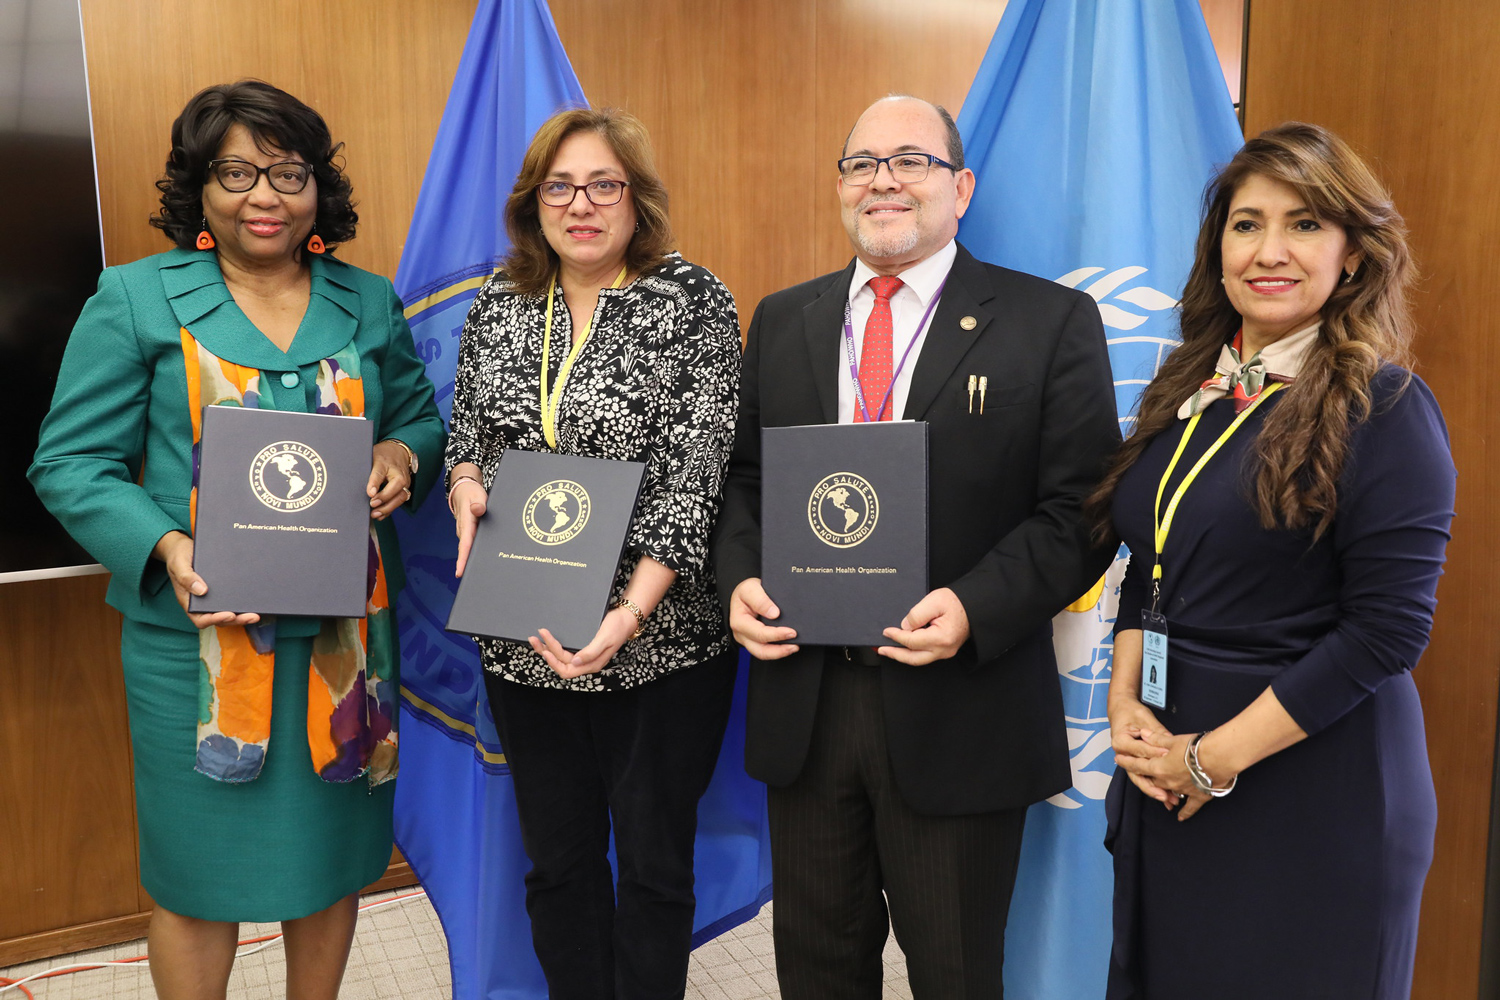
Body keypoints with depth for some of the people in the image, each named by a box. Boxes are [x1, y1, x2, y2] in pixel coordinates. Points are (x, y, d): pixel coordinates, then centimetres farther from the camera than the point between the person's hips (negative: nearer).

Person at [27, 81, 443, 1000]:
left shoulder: (369, 302, 8)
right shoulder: (136, 298, -1)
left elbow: (421, 417, 18)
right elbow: (71, 463, -3)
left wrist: (403, 454, -7)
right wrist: (168, 549, -20)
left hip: (343, 632, 3)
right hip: (200, 629, -3)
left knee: (332, 852, 17)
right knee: (202, 867, 9)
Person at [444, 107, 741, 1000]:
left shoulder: (694, 301, -7)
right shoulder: (497, 308, 7)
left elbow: (696, 466, -15)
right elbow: (465, 432, 17)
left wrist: (632, 610, -24)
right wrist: (466, 479, -7)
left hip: (659, 644, -4)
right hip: (523, 638, 4)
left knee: (654, 867, 11)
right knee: (556, 862, 17)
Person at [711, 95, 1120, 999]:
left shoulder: (1052, 322, -4)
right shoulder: (782, 321, 9)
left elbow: (1080, 511, -8)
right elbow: (743, 481, 12)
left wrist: (976, 607, -22)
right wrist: (740, 580, -6)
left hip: (959, 714, -3)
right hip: (802, 701, 4)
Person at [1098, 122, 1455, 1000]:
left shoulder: (1386, 409, -13)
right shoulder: (1189, 390, 6)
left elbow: (1388, 629, -18)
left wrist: (1216, 759, -16)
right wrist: (1125, 703, -3)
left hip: (1311, 787, -6)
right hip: (1164, 775, 6)